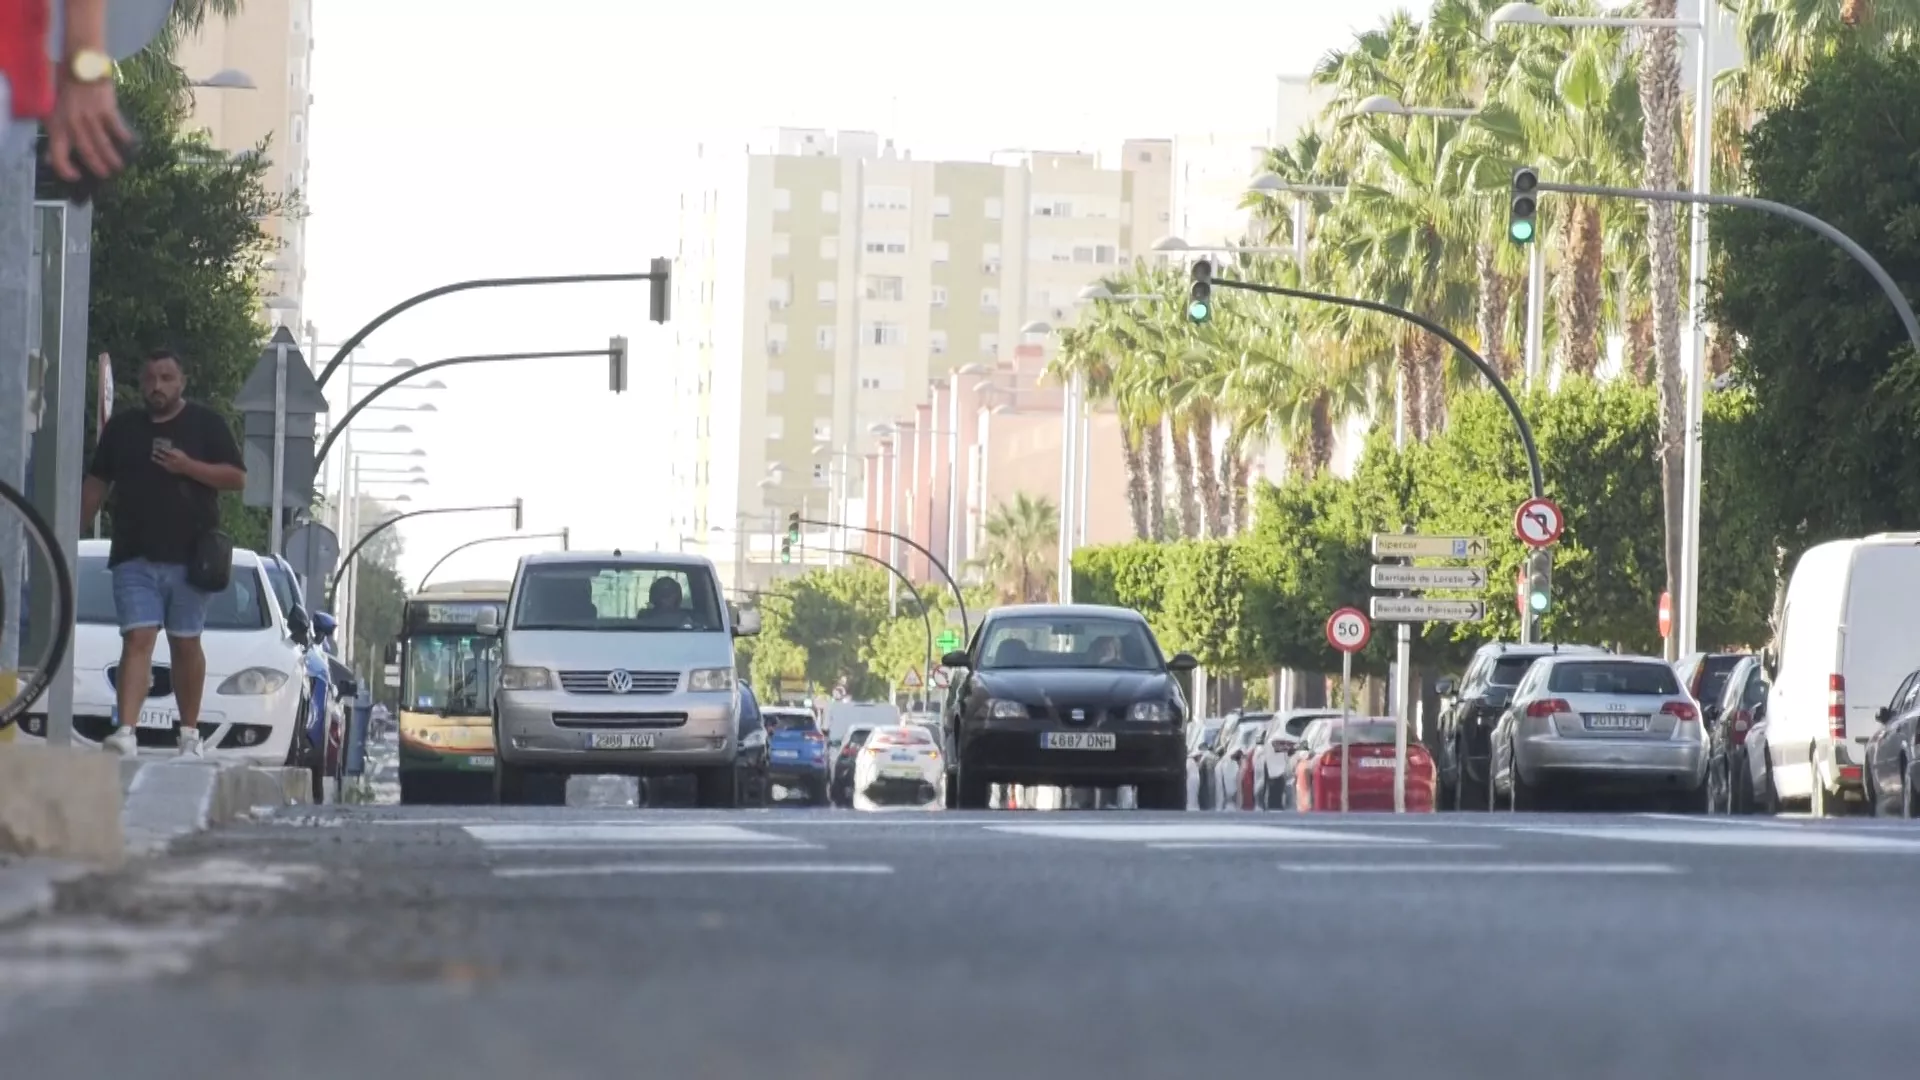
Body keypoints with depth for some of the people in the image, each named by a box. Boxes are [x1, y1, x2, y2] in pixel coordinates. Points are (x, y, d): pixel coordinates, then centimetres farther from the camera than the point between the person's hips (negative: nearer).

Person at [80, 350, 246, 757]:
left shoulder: (207, 424, 4)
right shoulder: (122, 428, 13)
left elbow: (238, 478, -1)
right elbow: (97, 484, 16)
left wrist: (189, 466, -14)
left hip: (189, 556, -1)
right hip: (134, 558, 1)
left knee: (185, 644, 6)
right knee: (137, 640, -10)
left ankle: (190, 734, 18)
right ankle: (126, 731, -21)